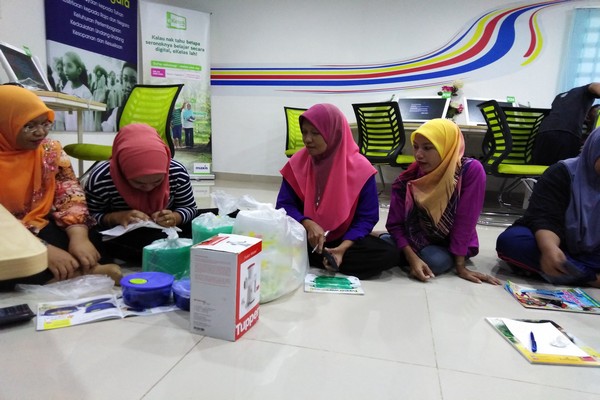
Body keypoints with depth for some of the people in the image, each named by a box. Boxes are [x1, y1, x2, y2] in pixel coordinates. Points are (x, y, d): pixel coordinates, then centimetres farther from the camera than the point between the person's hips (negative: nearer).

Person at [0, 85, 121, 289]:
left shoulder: (50, 150, 0)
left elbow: (70, 195, -7)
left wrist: (78, 237, -25)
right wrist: (44, 250, -32)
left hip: (43, 230, 4)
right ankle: (85, 272, -25)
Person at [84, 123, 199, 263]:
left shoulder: (177, 172, -20)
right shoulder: (100, 179, -24)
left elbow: (190, 208, -6)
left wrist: (175, 218, -29)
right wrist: (115, 217, -32)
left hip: (166, 234, 1)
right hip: (120, 239, 0)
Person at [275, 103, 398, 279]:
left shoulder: (360, 168, -13)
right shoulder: (297, 162, -6)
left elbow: (367, 217, -10)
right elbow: (284, 205, -6)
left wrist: (343, 248, -26)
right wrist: (307, 224, -26)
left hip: (343, 239, 1)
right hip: (305, 237, 0)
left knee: (389, 254, -26)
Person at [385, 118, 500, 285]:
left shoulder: (471, 171, -24)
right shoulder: (406, 179, -17)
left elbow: (465, 221, -22)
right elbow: (395, 224, -15)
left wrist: (460, 265, -19)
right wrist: (412, 258, -28)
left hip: (450, 244, -2)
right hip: (415, 239, 2)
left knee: (435, 261, -33)